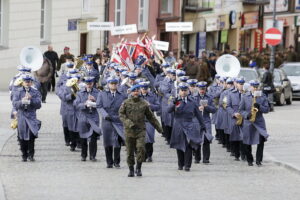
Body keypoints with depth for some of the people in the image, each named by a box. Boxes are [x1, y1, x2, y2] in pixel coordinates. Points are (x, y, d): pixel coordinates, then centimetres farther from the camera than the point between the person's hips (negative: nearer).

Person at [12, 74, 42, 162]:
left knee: (32, 135, -17)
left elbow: (38, 105, -2)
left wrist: (31, 99, -16)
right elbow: (14, 103, -3)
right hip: (21, 116, 1)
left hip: (31, 116, -1)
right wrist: (22, 102, -22)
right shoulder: (18, 92, 7)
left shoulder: (35, 92, 6)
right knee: (22, 138, 3)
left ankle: (31, 154, -8)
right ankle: (24, 155, 16)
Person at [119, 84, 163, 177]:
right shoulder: (126, 103, 4)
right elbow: (121, 114, -2)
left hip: (141, 130, 0)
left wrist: (158, 127, 16)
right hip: (129, 130, 0)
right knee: (130, 151, 2)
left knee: (141, 148, -16)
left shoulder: (144, 103, 7)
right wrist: (128, 123, -17)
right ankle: (131, 170, 14)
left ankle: (139, 168, -2)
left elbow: (151, 116, 14)